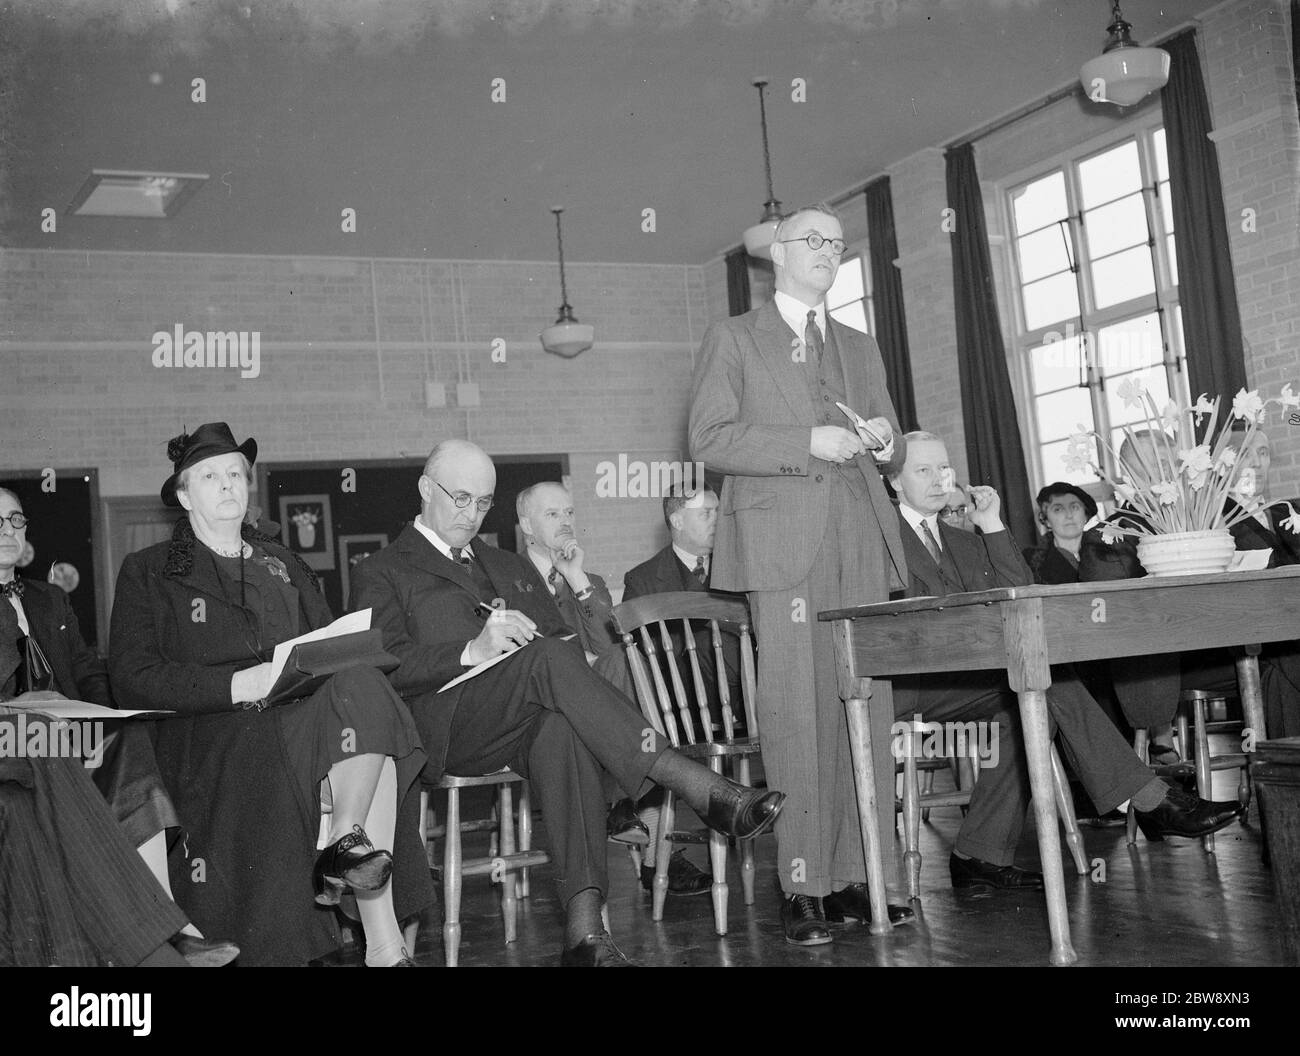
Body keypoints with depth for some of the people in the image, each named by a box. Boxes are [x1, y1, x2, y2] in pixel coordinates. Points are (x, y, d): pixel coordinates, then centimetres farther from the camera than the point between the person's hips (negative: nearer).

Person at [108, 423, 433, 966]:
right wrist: (237, 684, -15)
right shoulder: (147, 571, 13)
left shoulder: (284, 564, 28)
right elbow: (132, 678, -1)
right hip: (210, 734, -4)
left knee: (362, 686, -32)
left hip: (299, 712, 5)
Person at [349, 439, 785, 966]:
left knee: (563, 728, -35)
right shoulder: (381, 574, 15)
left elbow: (562, 639, 23)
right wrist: (473, 651, -18)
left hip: (525, 721, 4)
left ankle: (584, 925, -46)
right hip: (446, 731, -4)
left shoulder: (509, 566, 33)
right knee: (547, 660, -33)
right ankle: (699, 788, -40)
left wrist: (524, 635, -1)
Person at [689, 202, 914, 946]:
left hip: (861, 545, 5)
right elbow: (709, 439, -2)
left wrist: (881, 440, 2)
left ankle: (860, 875, 4)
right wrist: (809, 442, -12)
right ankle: (804, 887, -4)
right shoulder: (734, 339, 9)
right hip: (784, 545, -4)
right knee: (798, 716, -8)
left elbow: (887, 448, 26)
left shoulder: (860, 348, 24)